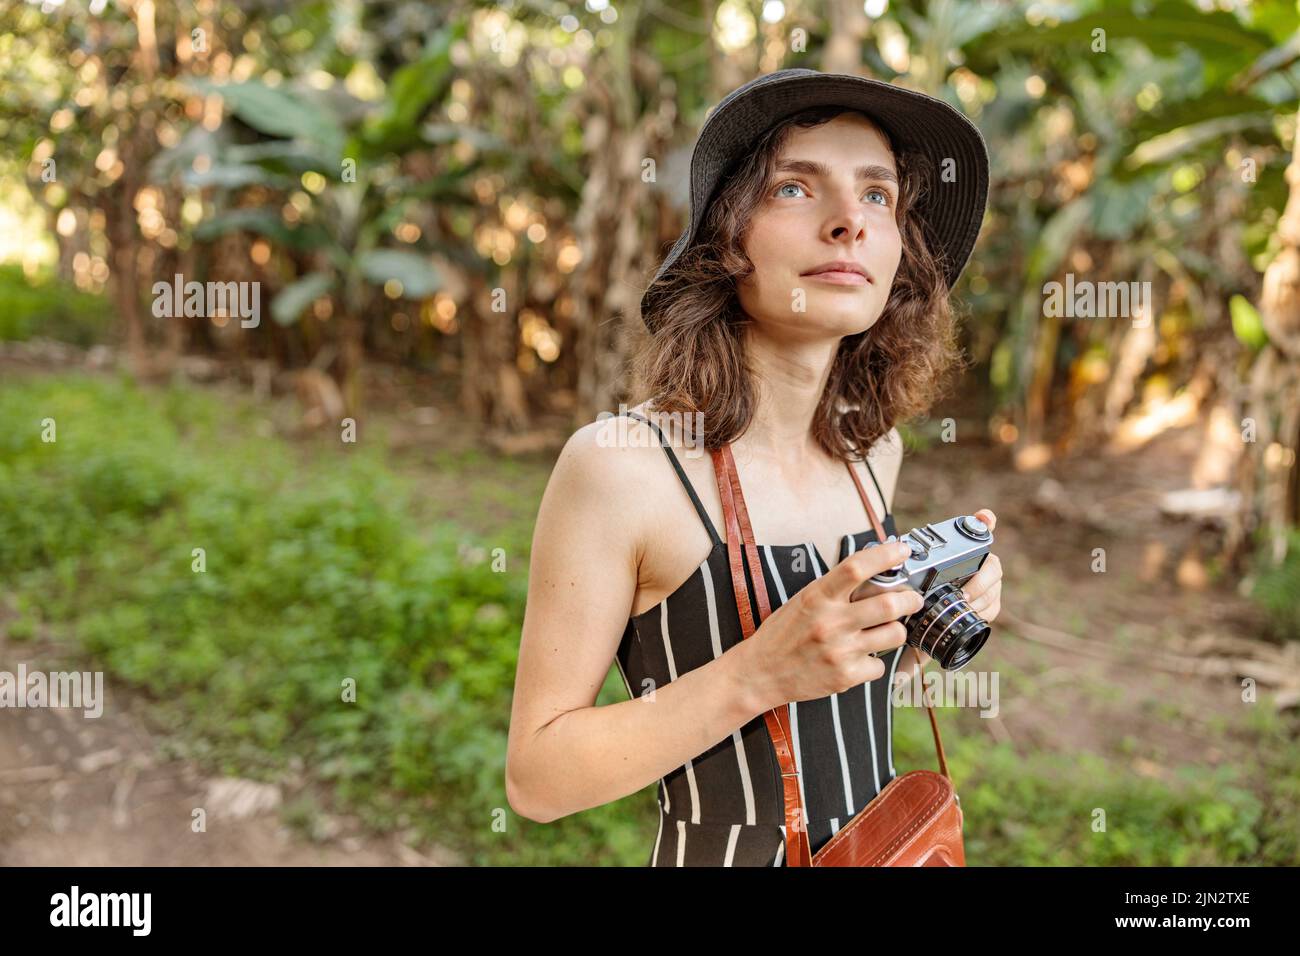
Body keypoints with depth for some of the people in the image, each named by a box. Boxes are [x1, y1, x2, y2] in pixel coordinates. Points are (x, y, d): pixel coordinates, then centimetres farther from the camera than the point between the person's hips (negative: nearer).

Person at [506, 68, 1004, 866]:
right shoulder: (618, 465, -21)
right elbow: (537, 777, -18)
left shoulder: (874, 450, -4)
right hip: (723, 852, -5)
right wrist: (760, 674, -28)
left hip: (888, 842, 5)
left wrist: (927, 624, -8)